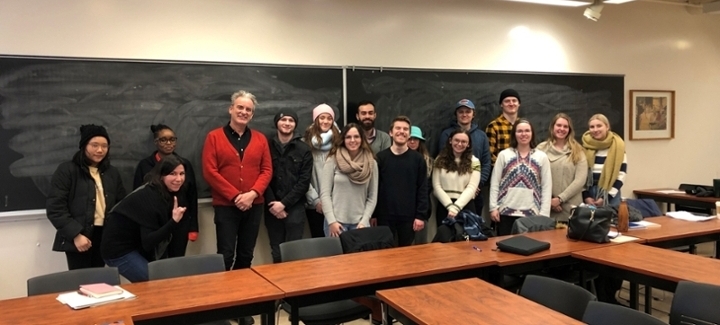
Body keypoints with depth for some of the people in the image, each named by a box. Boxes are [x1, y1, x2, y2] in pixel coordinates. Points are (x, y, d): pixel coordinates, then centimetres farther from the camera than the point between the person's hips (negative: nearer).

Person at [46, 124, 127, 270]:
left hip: (104, 236, 5)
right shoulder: (67, 170, -4)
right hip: (79, 238, -5)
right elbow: (55, 208, -10)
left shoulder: (112, 172, 13)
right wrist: (75, 234, -16)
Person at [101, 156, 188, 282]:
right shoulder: (149, 197, -25)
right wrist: (174, 221, -38)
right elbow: (148, 242, -28)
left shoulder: (173, 194, -2)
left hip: (139, 247, 8)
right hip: (120, 250, -8)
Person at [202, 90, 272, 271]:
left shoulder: (260, 139, 9)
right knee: (226, 256, -3)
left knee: (246, 255, 11)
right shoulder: (214, 137, -1)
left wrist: (253, 193, -13)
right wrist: (235, 196, -14)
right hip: (225, 206, -3)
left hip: (254, 206, 3)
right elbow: (209, 172, -8)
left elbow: (267, 170, 4)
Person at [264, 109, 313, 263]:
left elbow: (304, 182, -2)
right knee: (276, 251, 8)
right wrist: (272, 204, -8)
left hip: (294, 207, -1)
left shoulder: (304, 150, 2)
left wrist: (284, 203, -9)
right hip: (272, 207, 1)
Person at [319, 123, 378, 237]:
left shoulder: (371, 163, 5)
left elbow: (372, 197, 5)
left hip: (359, 222, 2)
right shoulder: (332, 161, -2)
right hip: (336, 222, -2)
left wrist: (364, 221, -4)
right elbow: (325, 194, -4)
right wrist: (331, 221, -10)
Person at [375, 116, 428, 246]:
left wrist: (421, 215, -6)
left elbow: (423, 189, 0)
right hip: (385, 216, 0)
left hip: (409, 216, 0)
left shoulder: (418, 159, 2)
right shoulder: (380, 157, 1)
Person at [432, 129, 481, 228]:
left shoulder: (474, 162, 4)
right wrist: (450, 206, -14)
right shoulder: (440, 160, 5)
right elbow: (436, 187, -2)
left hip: (466, 207, 0)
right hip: (444, 207, 1)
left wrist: (456, 207, -18)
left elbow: (471, 188, -6)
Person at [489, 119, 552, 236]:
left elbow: (547, 187, 4)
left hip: (531, 213, 0)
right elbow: (495, 183, 4)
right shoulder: (504, 155, 5)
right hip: (506, 212, 0)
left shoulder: (542, 157, 6)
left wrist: (544, 213, -2)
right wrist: (493, 207, -3)